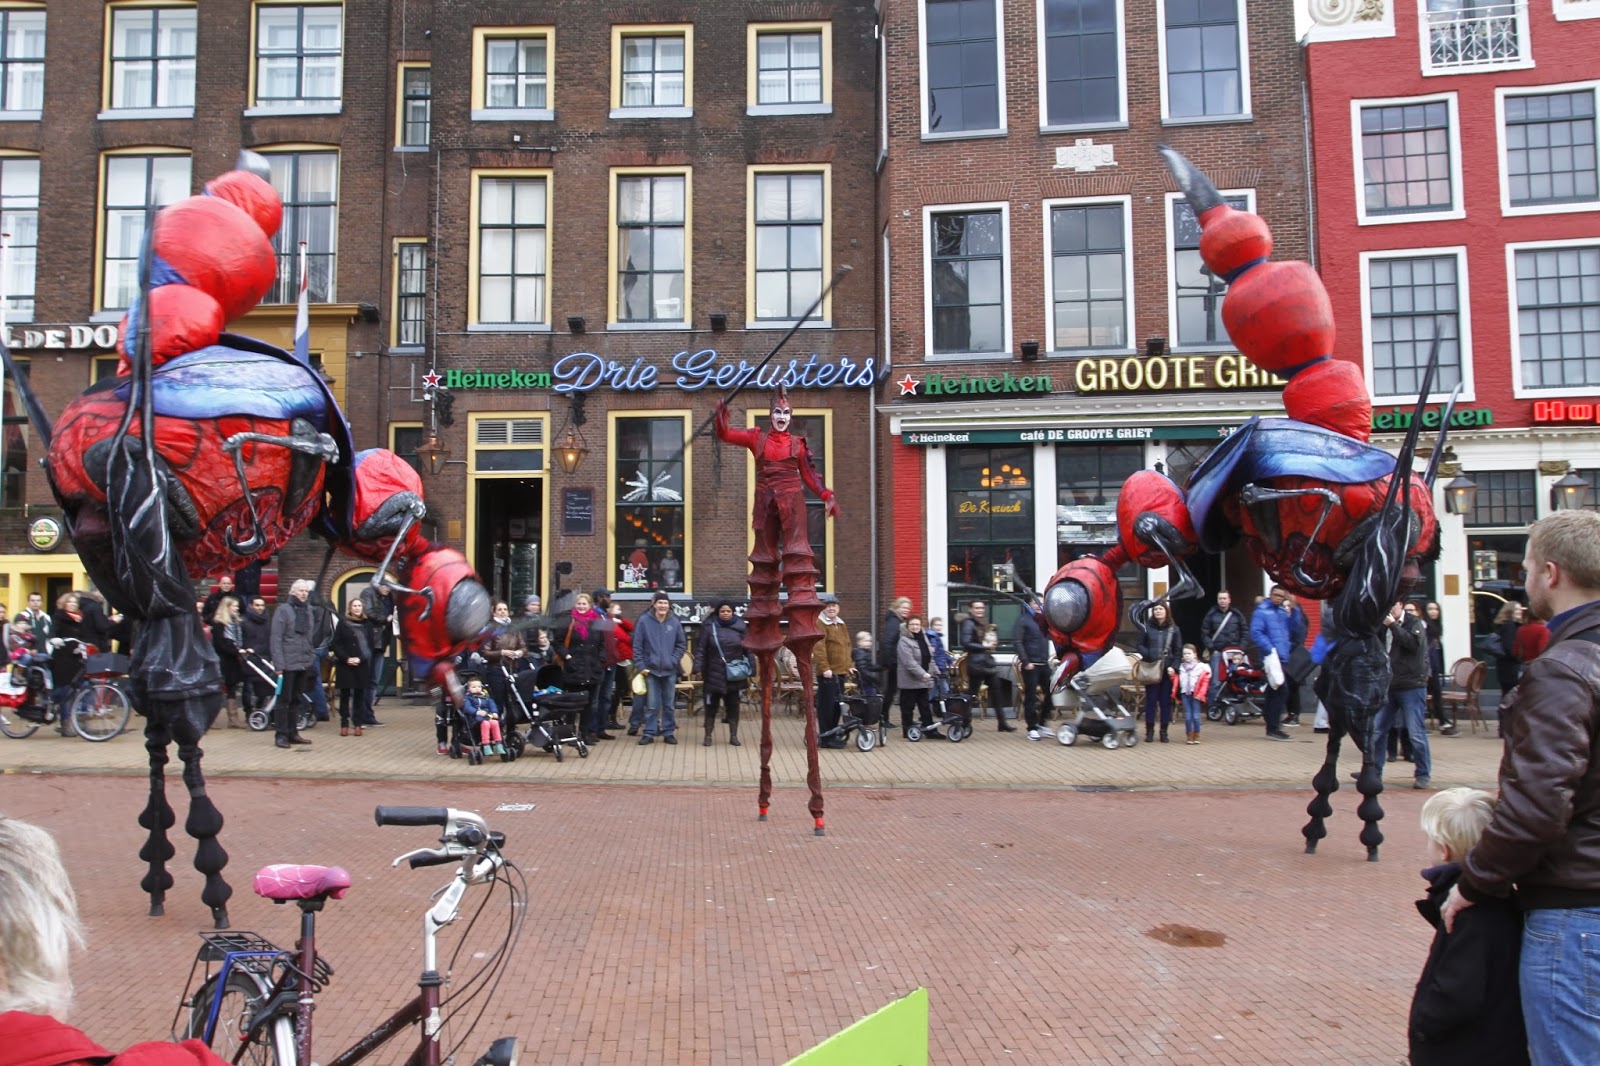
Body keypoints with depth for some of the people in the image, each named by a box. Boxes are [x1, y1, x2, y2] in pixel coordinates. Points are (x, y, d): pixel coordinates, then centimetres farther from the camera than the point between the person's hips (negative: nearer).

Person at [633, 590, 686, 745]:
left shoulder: (674, 622, 1)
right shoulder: (644, 621, -5)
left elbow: (682, 644, 9)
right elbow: (637, 645, -3)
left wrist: (674, 660, -3)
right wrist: (641, 665, -7)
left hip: (670, 670, 2)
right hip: (651, 669, -2)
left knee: (669, 704, 9)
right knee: (652, 705, 1)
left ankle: (669, 732, 18)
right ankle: (649, 733, 10)